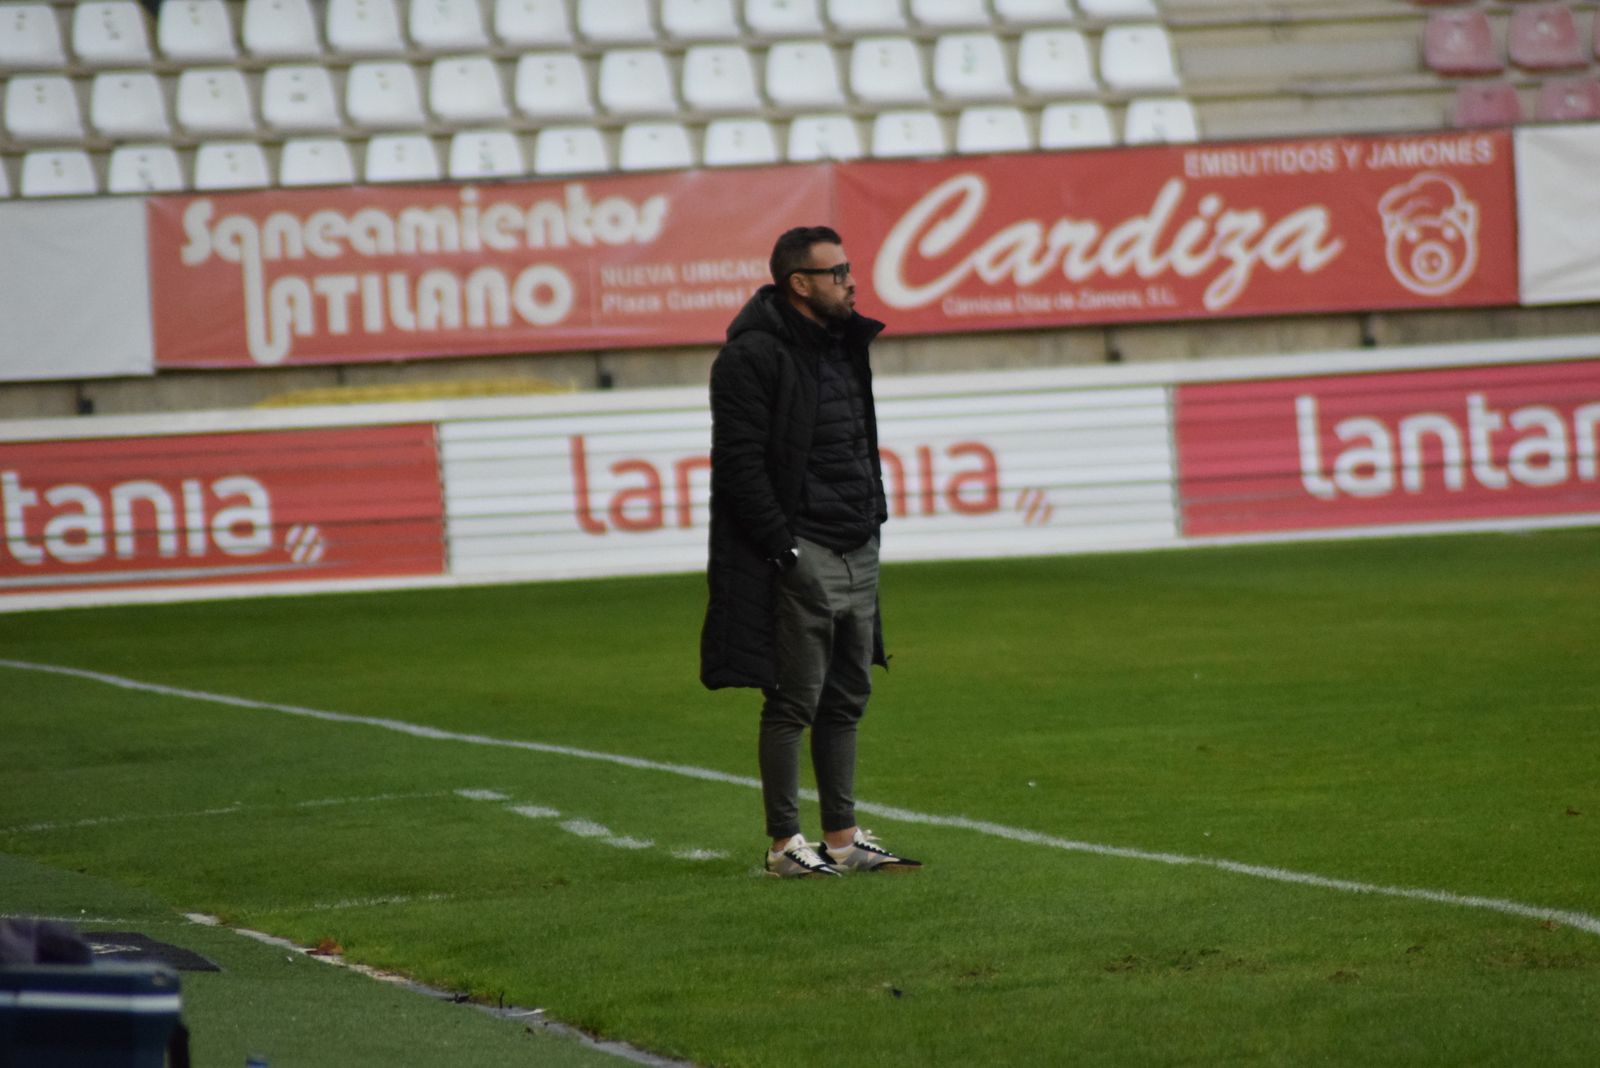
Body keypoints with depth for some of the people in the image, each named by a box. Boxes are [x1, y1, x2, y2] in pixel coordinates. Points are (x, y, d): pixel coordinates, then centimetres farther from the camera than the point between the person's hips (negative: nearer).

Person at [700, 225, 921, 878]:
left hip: (857, 553, 9)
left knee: (846, 701, 11)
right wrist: (781, 545, -19)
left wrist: (874, 513, 16)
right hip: (801, 555, -9)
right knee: (793, 703, -4)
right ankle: (784, 844, 1)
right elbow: (740, 460, -16)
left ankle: (842, 837, 17)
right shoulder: (754, 354, -12)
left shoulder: (844, 346, 16)